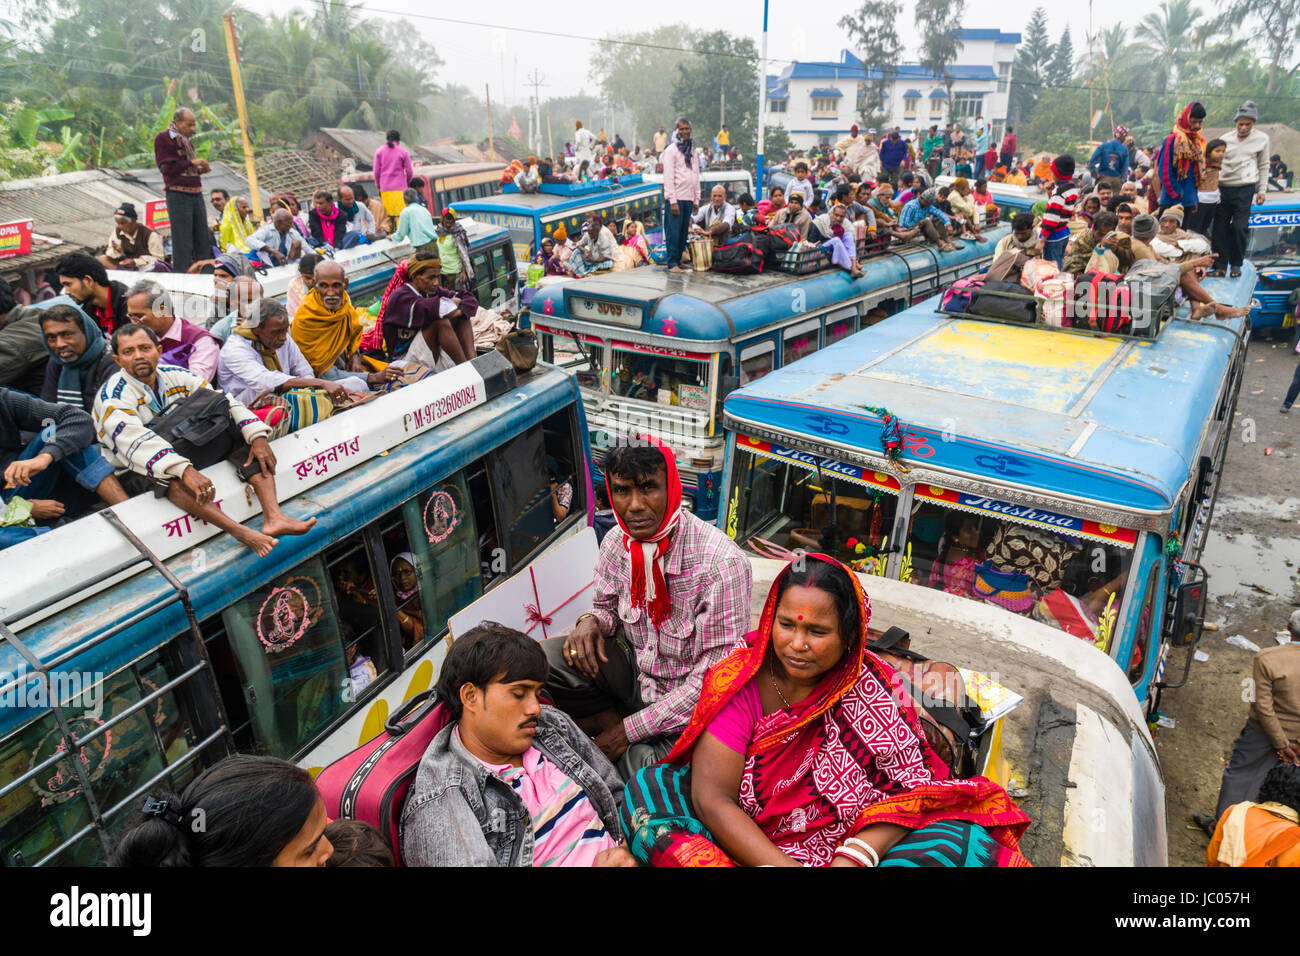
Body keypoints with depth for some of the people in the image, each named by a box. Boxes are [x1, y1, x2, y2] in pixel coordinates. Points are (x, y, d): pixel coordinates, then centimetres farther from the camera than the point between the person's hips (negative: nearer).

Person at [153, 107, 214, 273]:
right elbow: (167, 168, -13)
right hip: (178, 194, -8)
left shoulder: (186, 140, 20)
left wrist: (200, 169, 10)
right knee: (182, 241, -8)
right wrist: (191, 163, -13)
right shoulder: (163, 138, -5)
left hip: (195, 193, 8)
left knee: (203, 239, 10)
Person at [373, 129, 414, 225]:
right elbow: (409, 172, 2)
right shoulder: (403, 151, 3)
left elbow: (376, 171, 6)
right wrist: (407, 183, 19)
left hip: (385, 188, 2)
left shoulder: (379, 151, 8)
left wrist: (378, 186, 16)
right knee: (401, 215, -4)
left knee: (388, 216, 4)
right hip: (400, 188, -2)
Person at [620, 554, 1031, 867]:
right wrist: (784, 865, -28)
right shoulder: (739, 681, -12)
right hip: (751, 847, 0)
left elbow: (912, 787, -10)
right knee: (648, 792, -22)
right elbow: (712, 798, -18)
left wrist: (856, 856, -26)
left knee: (962, 837, -23)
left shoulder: (873, 685, -9)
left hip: (846, 848, 1)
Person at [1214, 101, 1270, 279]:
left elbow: (1263, 166, 11)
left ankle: (1236, 264, 6)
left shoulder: (1262, 139, 5)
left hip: (1245, 190, -2)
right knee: (1220, 227, 0)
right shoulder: (1226, 139, 6)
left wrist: (1262, 190, 5)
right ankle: (1220, 265, 11)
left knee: (1239, 227, -8)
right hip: (1223, 189, 2)